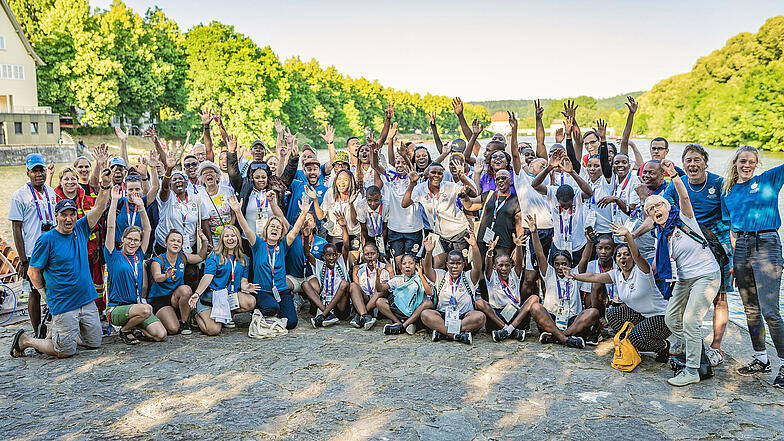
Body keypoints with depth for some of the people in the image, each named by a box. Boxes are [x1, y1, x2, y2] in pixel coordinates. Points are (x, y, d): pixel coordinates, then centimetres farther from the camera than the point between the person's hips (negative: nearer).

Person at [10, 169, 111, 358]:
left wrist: (105, 187, -15)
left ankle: (58, 334, 33)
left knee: (95, 343, 12)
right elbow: (33, 271, -5)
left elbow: (98, 209, -2)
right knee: (65, 351, -2)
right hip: (63, 305, -6)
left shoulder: (80, 230, 5)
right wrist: (45, 293, -2)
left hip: (87, 300, 6)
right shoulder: (47, 240, -10)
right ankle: (24, 340, 20)